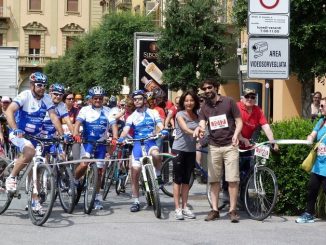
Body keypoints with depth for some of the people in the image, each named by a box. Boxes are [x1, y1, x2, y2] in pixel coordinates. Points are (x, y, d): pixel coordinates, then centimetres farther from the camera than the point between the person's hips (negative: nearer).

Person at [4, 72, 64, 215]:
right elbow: (9, 111, -28)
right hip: (18, 134, -5)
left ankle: (35, 202, 11)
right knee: (30, 151, -35)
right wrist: (15, 129, -43)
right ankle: (11, 178, -17)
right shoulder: (25, 96, -16)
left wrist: (62, 135, -20)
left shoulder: (47, 99, -3)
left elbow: (54, 117, -7)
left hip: (35, 136, 5)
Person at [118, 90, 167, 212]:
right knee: (135, 170, -5)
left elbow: (160, 126, -2)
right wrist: (121, 138, -25)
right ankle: (136, 202, 6)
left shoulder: (153, 113, 10)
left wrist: (162, 131, -27)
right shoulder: (132, 117, 11)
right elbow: (126, 130, -3)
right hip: (138, 144, 2)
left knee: (155, 154, -37)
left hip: (151, 142, -2)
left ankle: (158, 175, -8)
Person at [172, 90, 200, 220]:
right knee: (178, 180, -1)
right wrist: (195, 133, -41)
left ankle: (185, 207, 15)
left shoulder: (196, 116, 9)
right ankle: (177, 208, 1)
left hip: (191, 151, 5)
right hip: (179, 149, -5)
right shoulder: (180, 114, -8)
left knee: (186, 180, 10)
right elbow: (185, 129, -24)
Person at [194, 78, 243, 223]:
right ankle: (215, 210, 11)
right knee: (214, 180, 5)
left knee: (232, 179, -6)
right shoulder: (204, 107, 11)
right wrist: (199, 129, -25)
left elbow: (239, 121, 1)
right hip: (213, 146, 4)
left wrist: (236, 134, -17)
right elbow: (202, 124, -1)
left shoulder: (228, 102, 1)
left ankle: (232, 210, -1)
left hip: (230, 145, -4)